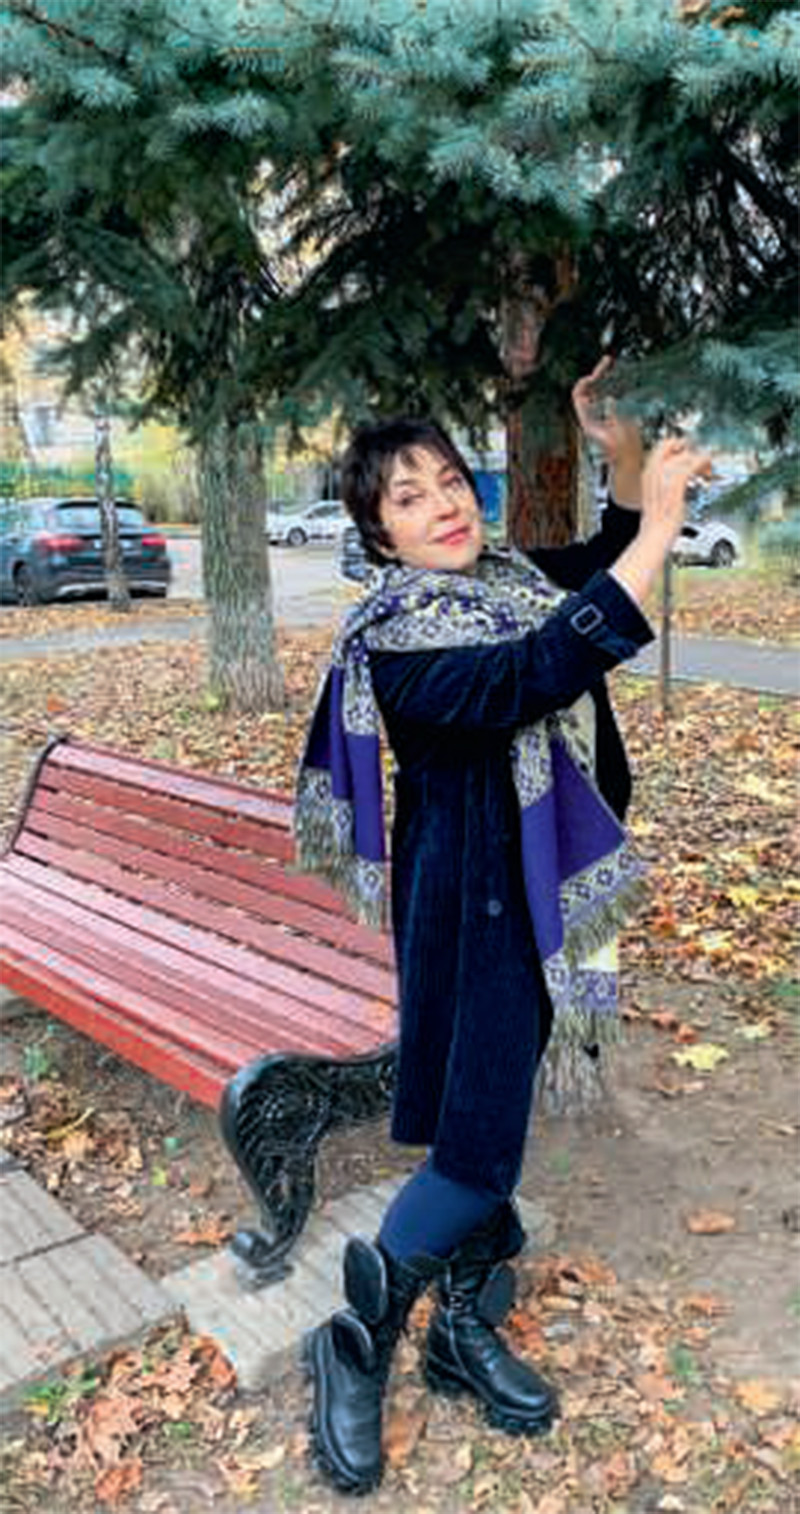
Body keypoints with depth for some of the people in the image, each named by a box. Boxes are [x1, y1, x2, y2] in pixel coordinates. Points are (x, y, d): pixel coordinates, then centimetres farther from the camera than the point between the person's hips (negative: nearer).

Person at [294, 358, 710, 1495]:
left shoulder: (516, 578, 5)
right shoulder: (393, 641, -19)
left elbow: (622, 544, 17)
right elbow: (539, 674, -35)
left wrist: (618, 445, -3)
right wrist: (660, 527, -33)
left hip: (550, 892, 8)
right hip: (473, 911, -7)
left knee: (495, 1114, 18)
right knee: (476, 1144, -4)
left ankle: (466, 1329, 37)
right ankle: (357, 1344, 20)